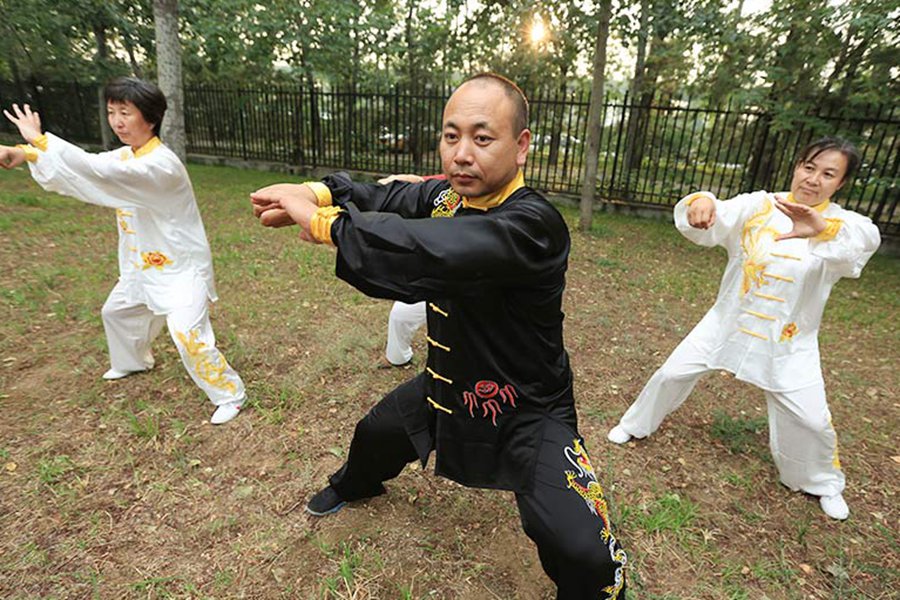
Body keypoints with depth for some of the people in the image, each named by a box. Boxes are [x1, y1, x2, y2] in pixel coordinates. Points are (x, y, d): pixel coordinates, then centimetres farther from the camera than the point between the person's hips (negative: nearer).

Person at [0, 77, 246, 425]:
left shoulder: (161, 164, -25)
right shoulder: (125, 157, 5)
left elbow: (101, 171, -36)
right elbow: (85, 171, 1)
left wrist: (39, 140, -28)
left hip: (181, 266, -9)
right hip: (145, 263, 10)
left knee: (188, 334, -21)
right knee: (116, 312, 27)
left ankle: (229, 394, -3)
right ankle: (133, 361, 54)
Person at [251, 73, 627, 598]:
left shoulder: (532, 224, -33)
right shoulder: (448, 197, -7)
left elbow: (436, 250, -46)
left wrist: (324, 223, -36)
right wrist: (315, 193, -21)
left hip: (527, 410, -6)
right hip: (446, 383, 7)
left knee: (580, 554, -16)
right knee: (376, 435, 28)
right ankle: (356, 485, 64)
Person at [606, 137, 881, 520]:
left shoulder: (843, 223, -8)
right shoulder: (758, 206, -7)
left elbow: (864, 240, -32)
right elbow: (711, 224, -23)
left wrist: (822, 229, -54)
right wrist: (701, 202, -48)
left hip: (789, 342, 0)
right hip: (728, 323, 0)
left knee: (810, 418, 5)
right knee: (673, 372, 6)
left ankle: (822, 482, 37)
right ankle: (637, 424, 33)